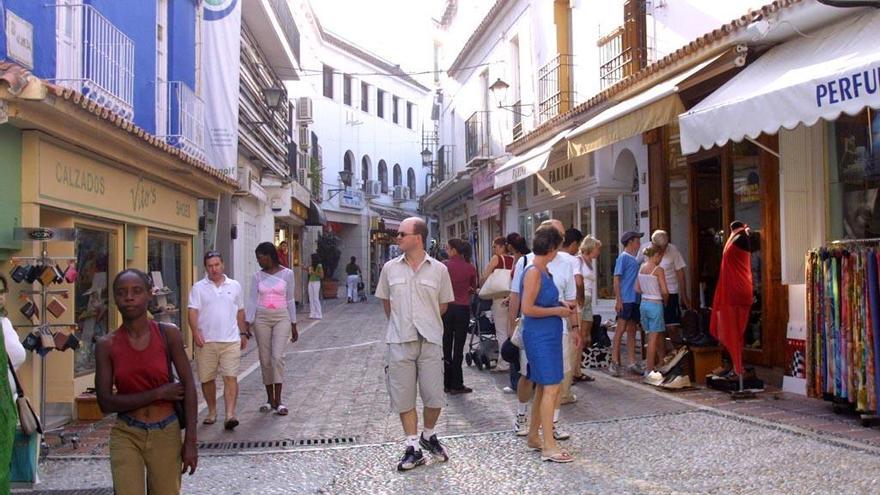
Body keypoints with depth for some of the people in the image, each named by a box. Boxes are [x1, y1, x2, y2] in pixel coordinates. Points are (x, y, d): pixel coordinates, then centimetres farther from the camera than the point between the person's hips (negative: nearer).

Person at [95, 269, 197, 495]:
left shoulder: (168, 334, -6)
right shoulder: (107, 345, -4)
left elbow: (188, 385, -5)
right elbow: (106, 402, -7)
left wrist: (190, 441, -8)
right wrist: (157, 394, -14)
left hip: (166, 434, 0)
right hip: (126, 436, 0)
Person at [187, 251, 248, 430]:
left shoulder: (235, 286, 10)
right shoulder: (198, 287, 4)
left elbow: (240, 312, 17)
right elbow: (193, 311, -4)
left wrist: (244, 333, 17)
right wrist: (196, 331, -18)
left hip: (230, 340, 0)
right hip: (206, 341, 0)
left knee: (230, 377, -9)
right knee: (206, 379, 8)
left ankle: (230, 415, -12)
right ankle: (212, 412, 25)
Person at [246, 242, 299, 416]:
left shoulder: (287, 274, 1)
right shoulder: (257, 276, 5)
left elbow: (290, 301, 6)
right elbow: (252, 301, 3)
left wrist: (293, 325, 7)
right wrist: (247, 325, -5)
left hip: (281, 318, -2)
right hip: (262, 318, 2)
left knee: (277, 357, -14)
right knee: (265, 359, 4)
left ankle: (278, 400, -9)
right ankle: (270, 399, 15)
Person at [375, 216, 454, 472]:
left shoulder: (439, 269, 0)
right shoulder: (390, 268, 4)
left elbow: (443, 304, 10)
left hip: (430, 340, -1)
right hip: (399, 342, 1)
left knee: (434, 397, 3)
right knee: (403, 398, 5)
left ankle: (428, 435, 29)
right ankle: (413, 447, 17)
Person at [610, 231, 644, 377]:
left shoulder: (634, 259, 17)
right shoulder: (623, 257, -6)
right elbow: (616, 279, -11)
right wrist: (618, 300, -17)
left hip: (635, 300, 8)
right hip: (625, 299, -8)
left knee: (632, 331, 10)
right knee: (620, 330, -5)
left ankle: (632, 362, 14)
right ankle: (614, 362, -2)